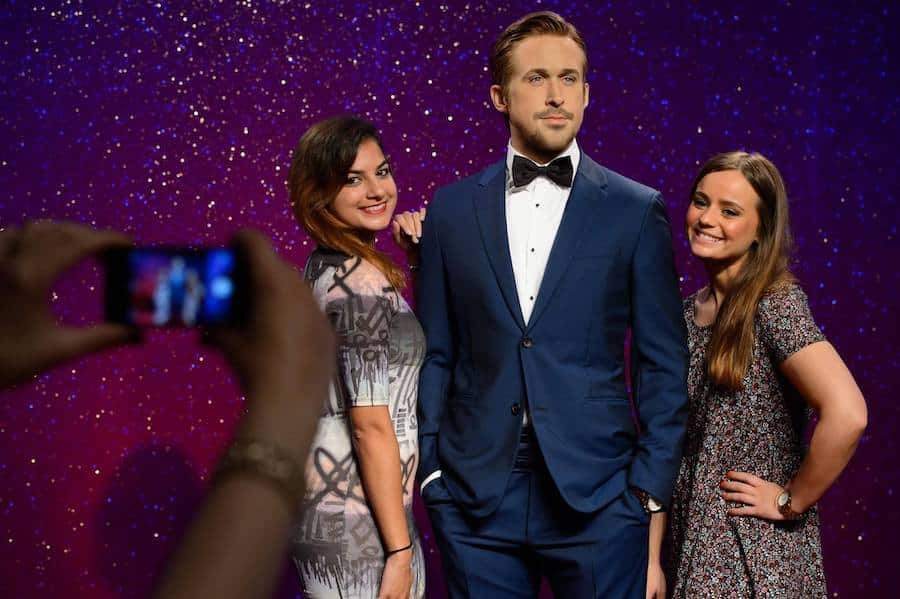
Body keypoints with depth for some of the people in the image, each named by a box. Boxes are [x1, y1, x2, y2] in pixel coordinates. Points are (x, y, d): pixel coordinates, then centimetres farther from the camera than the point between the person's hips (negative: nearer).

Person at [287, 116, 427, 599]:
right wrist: (400, 550, -18)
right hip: (357, 521, -9)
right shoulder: (362, 283, -18)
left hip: (323, 503, 9)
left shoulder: (323, 268, 8)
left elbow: (414, 337, 22)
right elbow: (372, 427, -20)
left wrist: (418, 263, 8)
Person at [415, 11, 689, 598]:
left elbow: (662, 366, 2)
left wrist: (651, 492, -3)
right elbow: (435, 354, 10)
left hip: (598, 500, -1)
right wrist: (431, 470, 3)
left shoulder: (637, 211, 2)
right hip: (475, 500, 2)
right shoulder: (451, 209, 6)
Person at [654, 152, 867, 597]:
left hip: (755, 552, -6)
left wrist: (792, 501, -16)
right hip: (694, 540, 7)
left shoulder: (774, 304, -15)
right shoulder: (690, 312, 6)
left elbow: (847, 414, -28)